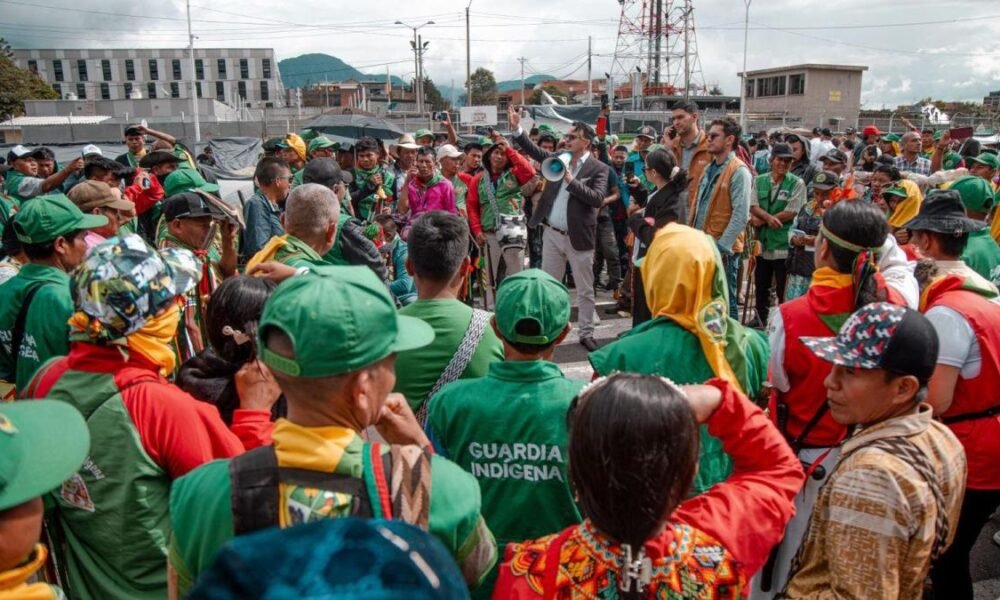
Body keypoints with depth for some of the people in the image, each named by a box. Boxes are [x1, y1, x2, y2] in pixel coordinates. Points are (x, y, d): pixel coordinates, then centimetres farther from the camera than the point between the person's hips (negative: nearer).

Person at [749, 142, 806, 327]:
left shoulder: (797, 184, -6)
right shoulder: (759, 180, 5)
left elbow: (791, 213, -13)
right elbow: (753, 207, -3)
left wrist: (761, 220, -12)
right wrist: (769, 217, -22)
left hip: (784, 244, -4)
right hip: (762, 242, 4)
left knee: (783, 290, 2)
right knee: (761, 285, 17)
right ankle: (760, 320, 32)